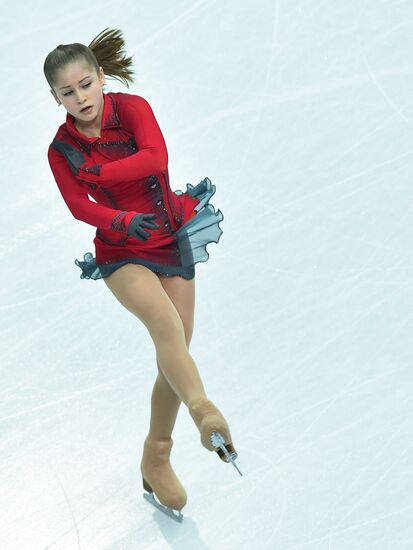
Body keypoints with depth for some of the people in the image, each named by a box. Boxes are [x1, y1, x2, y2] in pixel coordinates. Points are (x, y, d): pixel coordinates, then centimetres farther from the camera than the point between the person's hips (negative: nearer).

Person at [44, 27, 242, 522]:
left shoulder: (132, 108, -7)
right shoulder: (61, 151, -5)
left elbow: (156, 158, -24)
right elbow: (80, 207, -17)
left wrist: (93, 171, -20)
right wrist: (123, 221, -35)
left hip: (174, 242, 2)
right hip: (123, 254, -2)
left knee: (175, 357, 2)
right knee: (167, 322, -32)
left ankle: (155, 462, 18)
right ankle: (204, 414, -54)